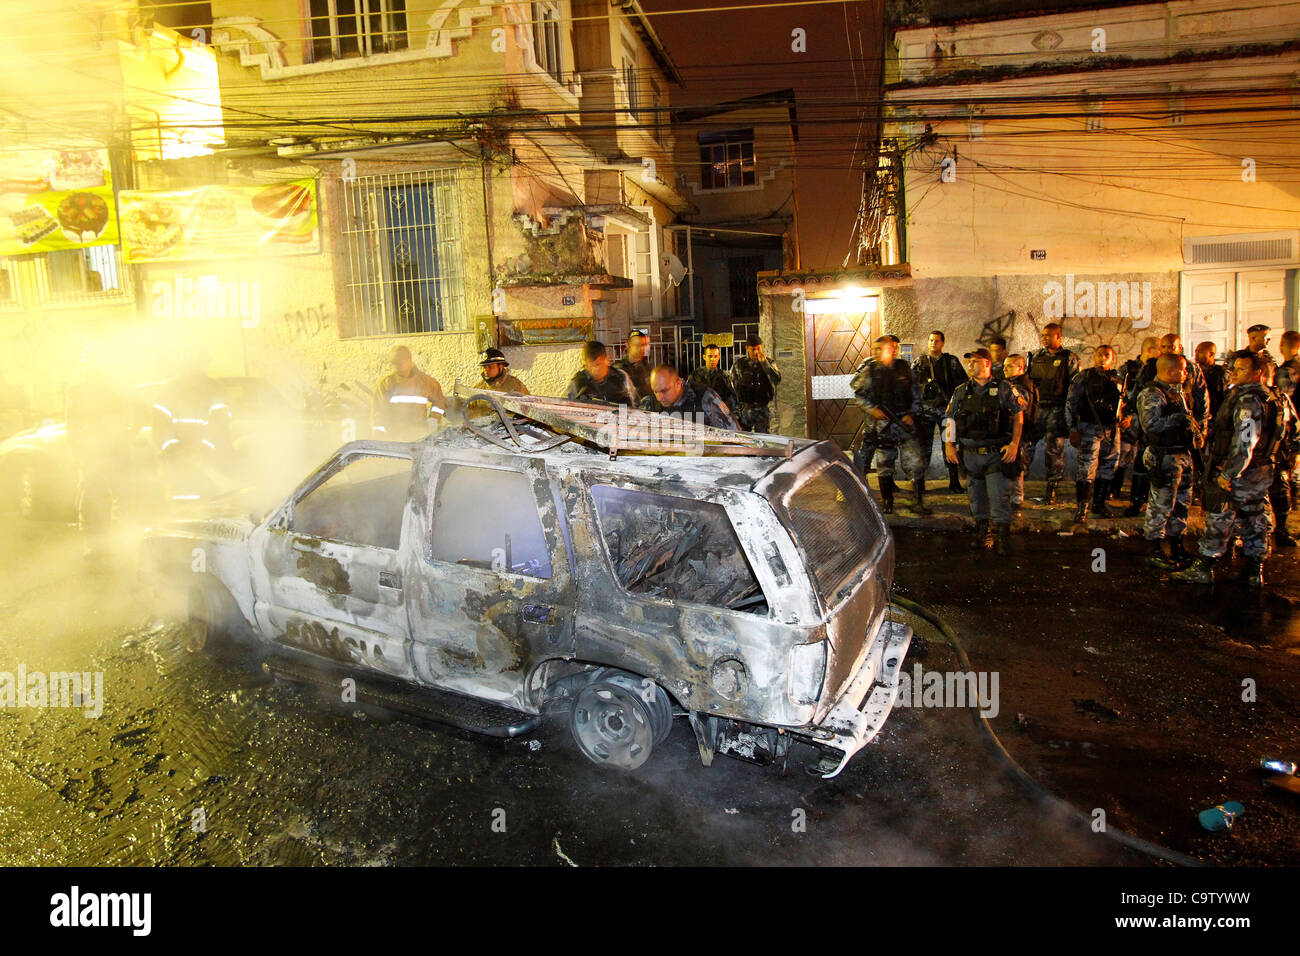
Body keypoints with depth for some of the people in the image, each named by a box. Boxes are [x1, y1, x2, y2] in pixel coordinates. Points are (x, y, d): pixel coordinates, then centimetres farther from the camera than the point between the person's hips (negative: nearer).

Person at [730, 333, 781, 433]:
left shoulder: (769, 363, 8)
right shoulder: (738, 364, 7)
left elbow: (777, 381, -9)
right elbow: (733, 386, 9)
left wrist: (764, 363, -13)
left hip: (763, 409, 0)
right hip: (744, 409, 0)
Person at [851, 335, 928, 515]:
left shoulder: (904, 368, 7)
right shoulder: (870, 370, -1)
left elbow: (915, 394, 14)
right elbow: (858, 394, 7)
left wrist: (912, 413, 1)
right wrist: (872, 408, -7)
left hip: (904, 421, 2)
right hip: (882, 424, -2)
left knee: (916, 464, -5)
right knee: (884, 465, 6)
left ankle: (919, 502, 4)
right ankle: (887, 502, 19)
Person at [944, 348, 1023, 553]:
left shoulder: (1004, 389, 0)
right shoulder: (961, 391, 9)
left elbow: (1018, 415, 3)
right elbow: (950, 419, 13)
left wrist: (1014, 443, -5)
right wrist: (949, 444, 4)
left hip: (997, 453, -3)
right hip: (970, 454, 3)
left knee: (999, 496, -8)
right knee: (976, 497, 10)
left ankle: (1004, 535, -1)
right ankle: (982, 532, 23)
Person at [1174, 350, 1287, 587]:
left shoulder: (1248, 401, -21)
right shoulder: (1269, 398, 11)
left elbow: (1244, 443, -27)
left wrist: (1228, 474, -22)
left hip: (1237, 473, -9)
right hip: (1261, 473, 10)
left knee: (1218, 522, 0)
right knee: (1255, 522, 15)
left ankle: (1203, 569, 8)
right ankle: (1254, 572, 24)